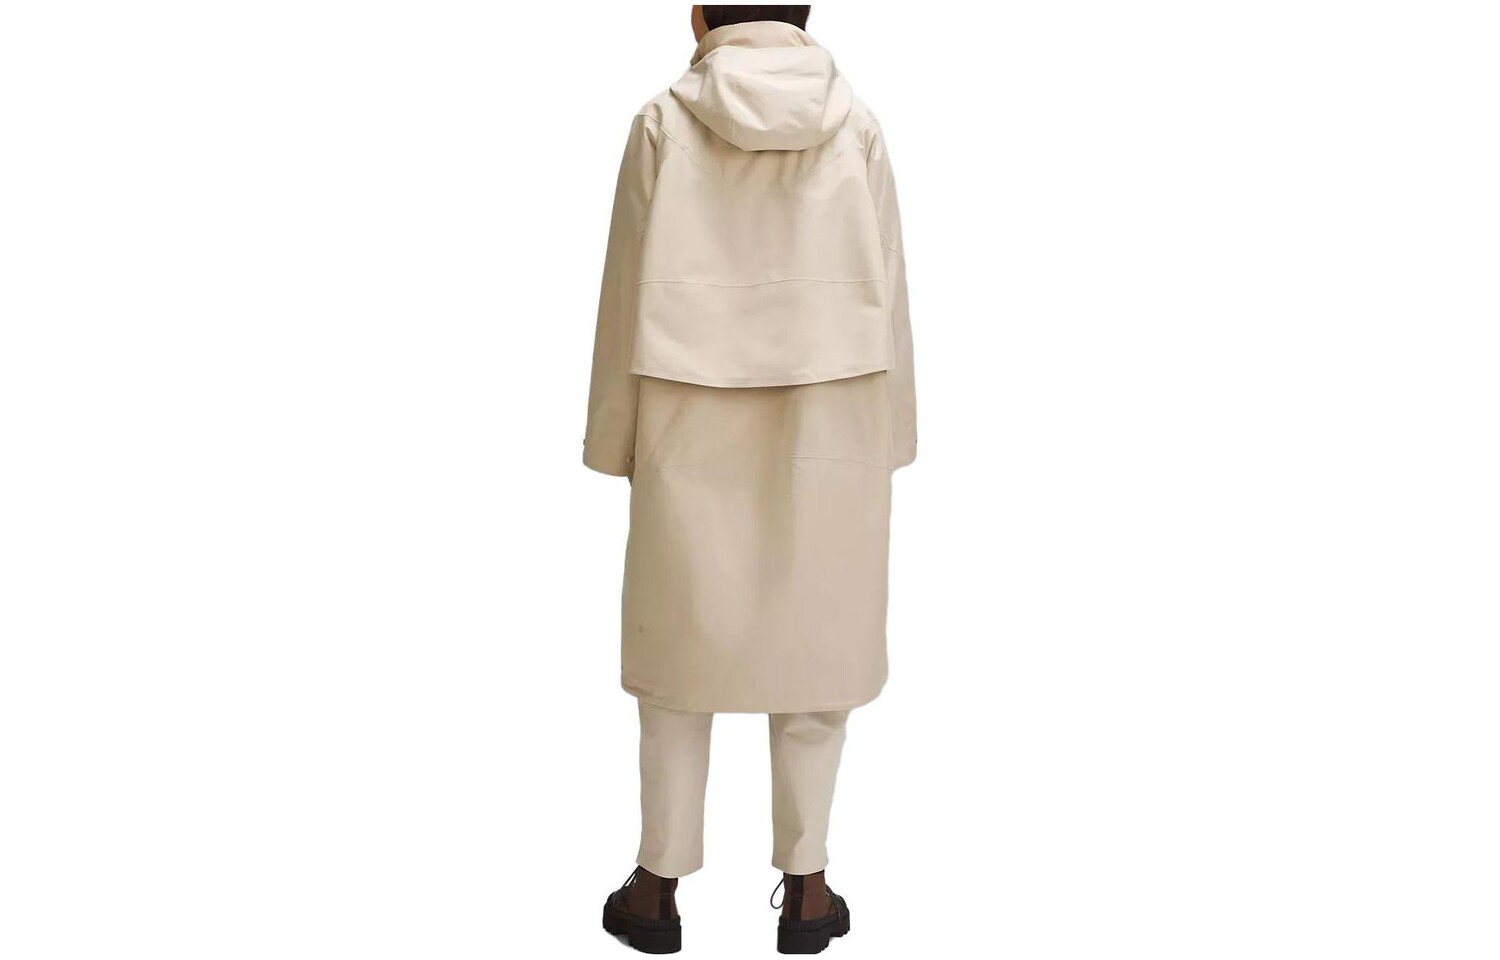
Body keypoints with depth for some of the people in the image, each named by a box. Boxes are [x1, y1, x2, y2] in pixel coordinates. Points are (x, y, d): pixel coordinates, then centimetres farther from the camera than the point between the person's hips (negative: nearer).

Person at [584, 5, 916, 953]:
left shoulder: (664, 124, -5)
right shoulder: (856, 126, -3)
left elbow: (630, 292, -3)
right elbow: (887, 295, -1)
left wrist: (619, 441, 6)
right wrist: (887, 447, 8)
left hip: (696, 435, 0)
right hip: (825, 433, 1)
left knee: (682, 646, 11)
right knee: (813, 648, 10)